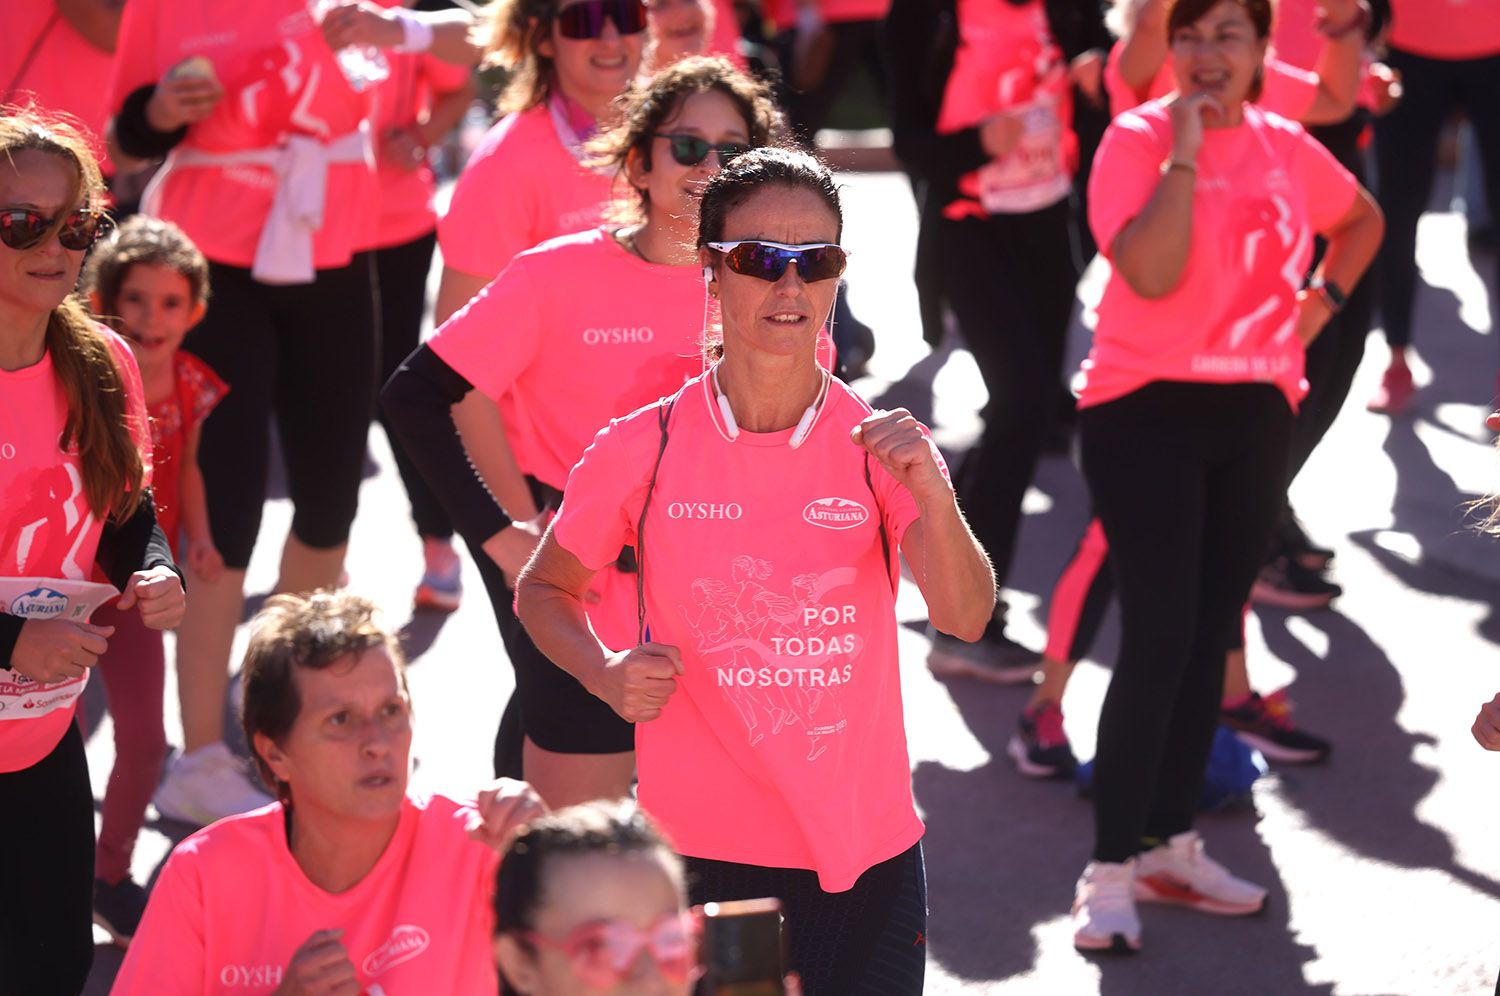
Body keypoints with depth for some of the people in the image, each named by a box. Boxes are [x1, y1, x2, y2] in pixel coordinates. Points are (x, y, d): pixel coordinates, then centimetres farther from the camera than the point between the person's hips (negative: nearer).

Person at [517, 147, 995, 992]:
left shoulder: (880, 448, -2)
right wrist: (607, 674, -9)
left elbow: (965, 617, -13)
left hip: (867, 857, 1)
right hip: (697, 851, -1)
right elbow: (544, 590, 10)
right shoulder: (643, 450, -4)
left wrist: (932, 495, -30)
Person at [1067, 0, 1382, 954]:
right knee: (1157, 639, -11)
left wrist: (1325, 297, 10)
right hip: (1147, 409, -5)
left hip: (1255, 412, 6)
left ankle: (1172, 844, 25)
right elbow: (1150, 273, -24)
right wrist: (1184, 155, -23)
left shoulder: (1288, 148, 5)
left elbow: (1362, 220, 26)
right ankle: (1112, 871, -6)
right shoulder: (1138, 138, -10)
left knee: (1211, 635, 12)